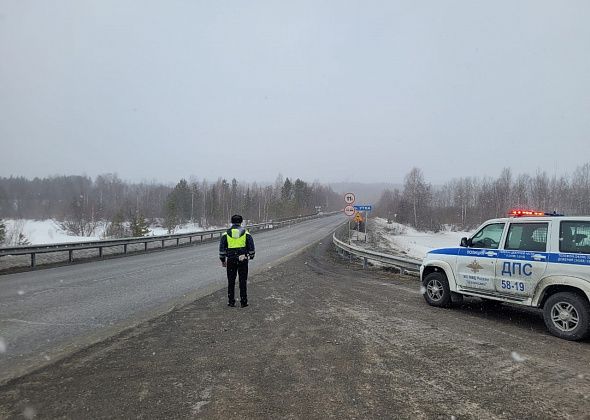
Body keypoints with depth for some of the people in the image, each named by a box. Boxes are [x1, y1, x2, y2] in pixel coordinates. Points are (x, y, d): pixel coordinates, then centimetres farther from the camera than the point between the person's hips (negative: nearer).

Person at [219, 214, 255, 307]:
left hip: (230, 260, 1)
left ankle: (231, 301, 13)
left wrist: (222, 260, 10)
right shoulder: (245, 233, 1)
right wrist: (251, 256, 15)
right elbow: (251, 246, 2)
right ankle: (243, 302, 7)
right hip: (243, 259, 0)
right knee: (243, 281, 6)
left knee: (231, 281, 10)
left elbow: (222, 248, 3)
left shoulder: (226, 234, 3)